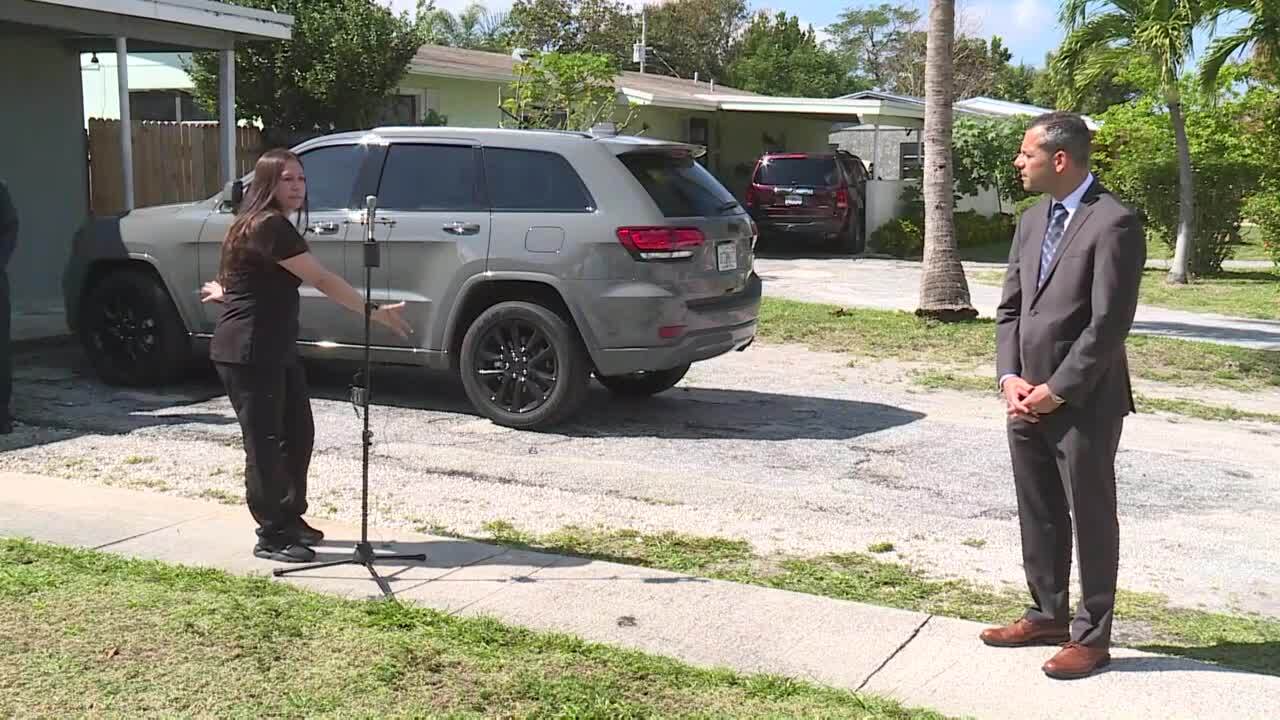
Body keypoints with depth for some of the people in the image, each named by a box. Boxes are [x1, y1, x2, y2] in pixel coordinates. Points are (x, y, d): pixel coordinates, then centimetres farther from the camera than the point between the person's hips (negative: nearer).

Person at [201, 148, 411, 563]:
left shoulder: (274, 225, 14)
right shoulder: (269, 226, -19)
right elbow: (323, 281, -22)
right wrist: (375, 312, -21)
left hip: (276, 350, 10)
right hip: (247, 353, -10)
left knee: (298, 434, 13)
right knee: (265, 442, -4)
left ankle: (289, 519, 26)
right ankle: (272, 537, 5)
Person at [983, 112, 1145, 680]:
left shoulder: (1114, 224, -14)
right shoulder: (1032, 220, 12)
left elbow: (1109, 324, -18)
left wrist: (1056, 390, -15)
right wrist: (1009, 377, -1)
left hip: (1083, 404, -7)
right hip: (1027, 400, 7)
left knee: (1091, 519, 6)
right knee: (1038, 515, 16)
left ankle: (1091, 636, 17)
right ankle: (1047, 614, 32)